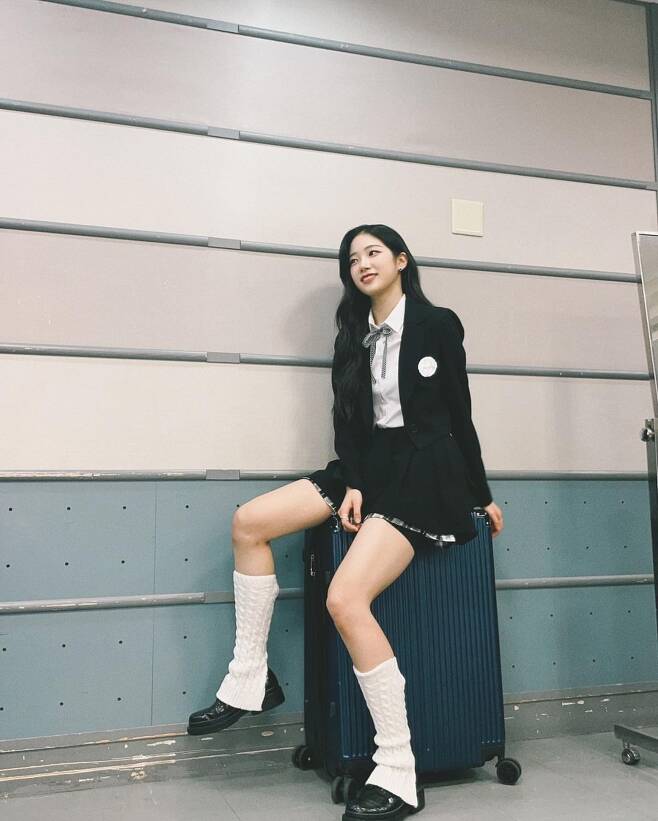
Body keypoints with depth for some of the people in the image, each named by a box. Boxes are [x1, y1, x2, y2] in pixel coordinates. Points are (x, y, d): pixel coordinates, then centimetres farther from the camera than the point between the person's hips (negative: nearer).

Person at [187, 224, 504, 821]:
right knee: (249, 522, -9)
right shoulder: (354, 336, 14)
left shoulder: (439, 325, -1)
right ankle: (251, 679, 1)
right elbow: (346, 418, 7)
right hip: (368, 464, 7)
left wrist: (482, 496, 6)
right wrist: (351, 485, -9)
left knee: (346, 598, -25)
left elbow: (460, 415, 1)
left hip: (425, 474, -7)